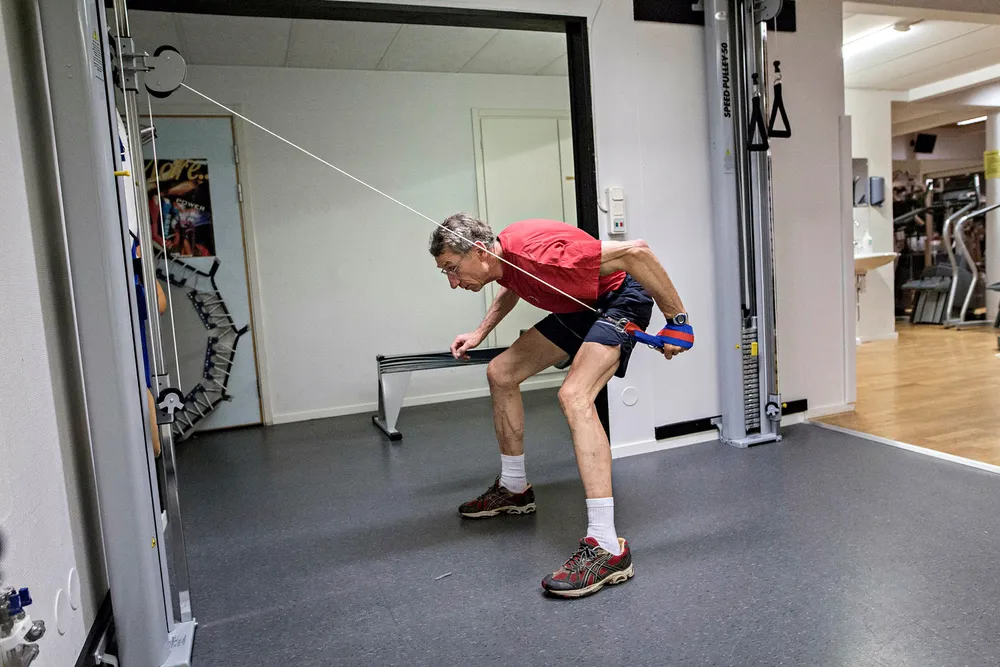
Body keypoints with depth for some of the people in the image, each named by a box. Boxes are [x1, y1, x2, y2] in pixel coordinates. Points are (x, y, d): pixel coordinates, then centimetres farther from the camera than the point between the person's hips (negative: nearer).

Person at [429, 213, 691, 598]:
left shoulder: (536, 251, -33)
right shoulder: (500, 256, -6)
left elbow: (635, 251, -32)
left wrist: (677, 320, -27)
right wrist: (480, 332, 13)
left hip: (621, 298, -9)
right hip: (581, 307, 10)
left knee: (573, 396, -31)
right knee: (501, 373, 10)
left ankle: (606, 546, -31)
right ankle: (514, 489, 25)